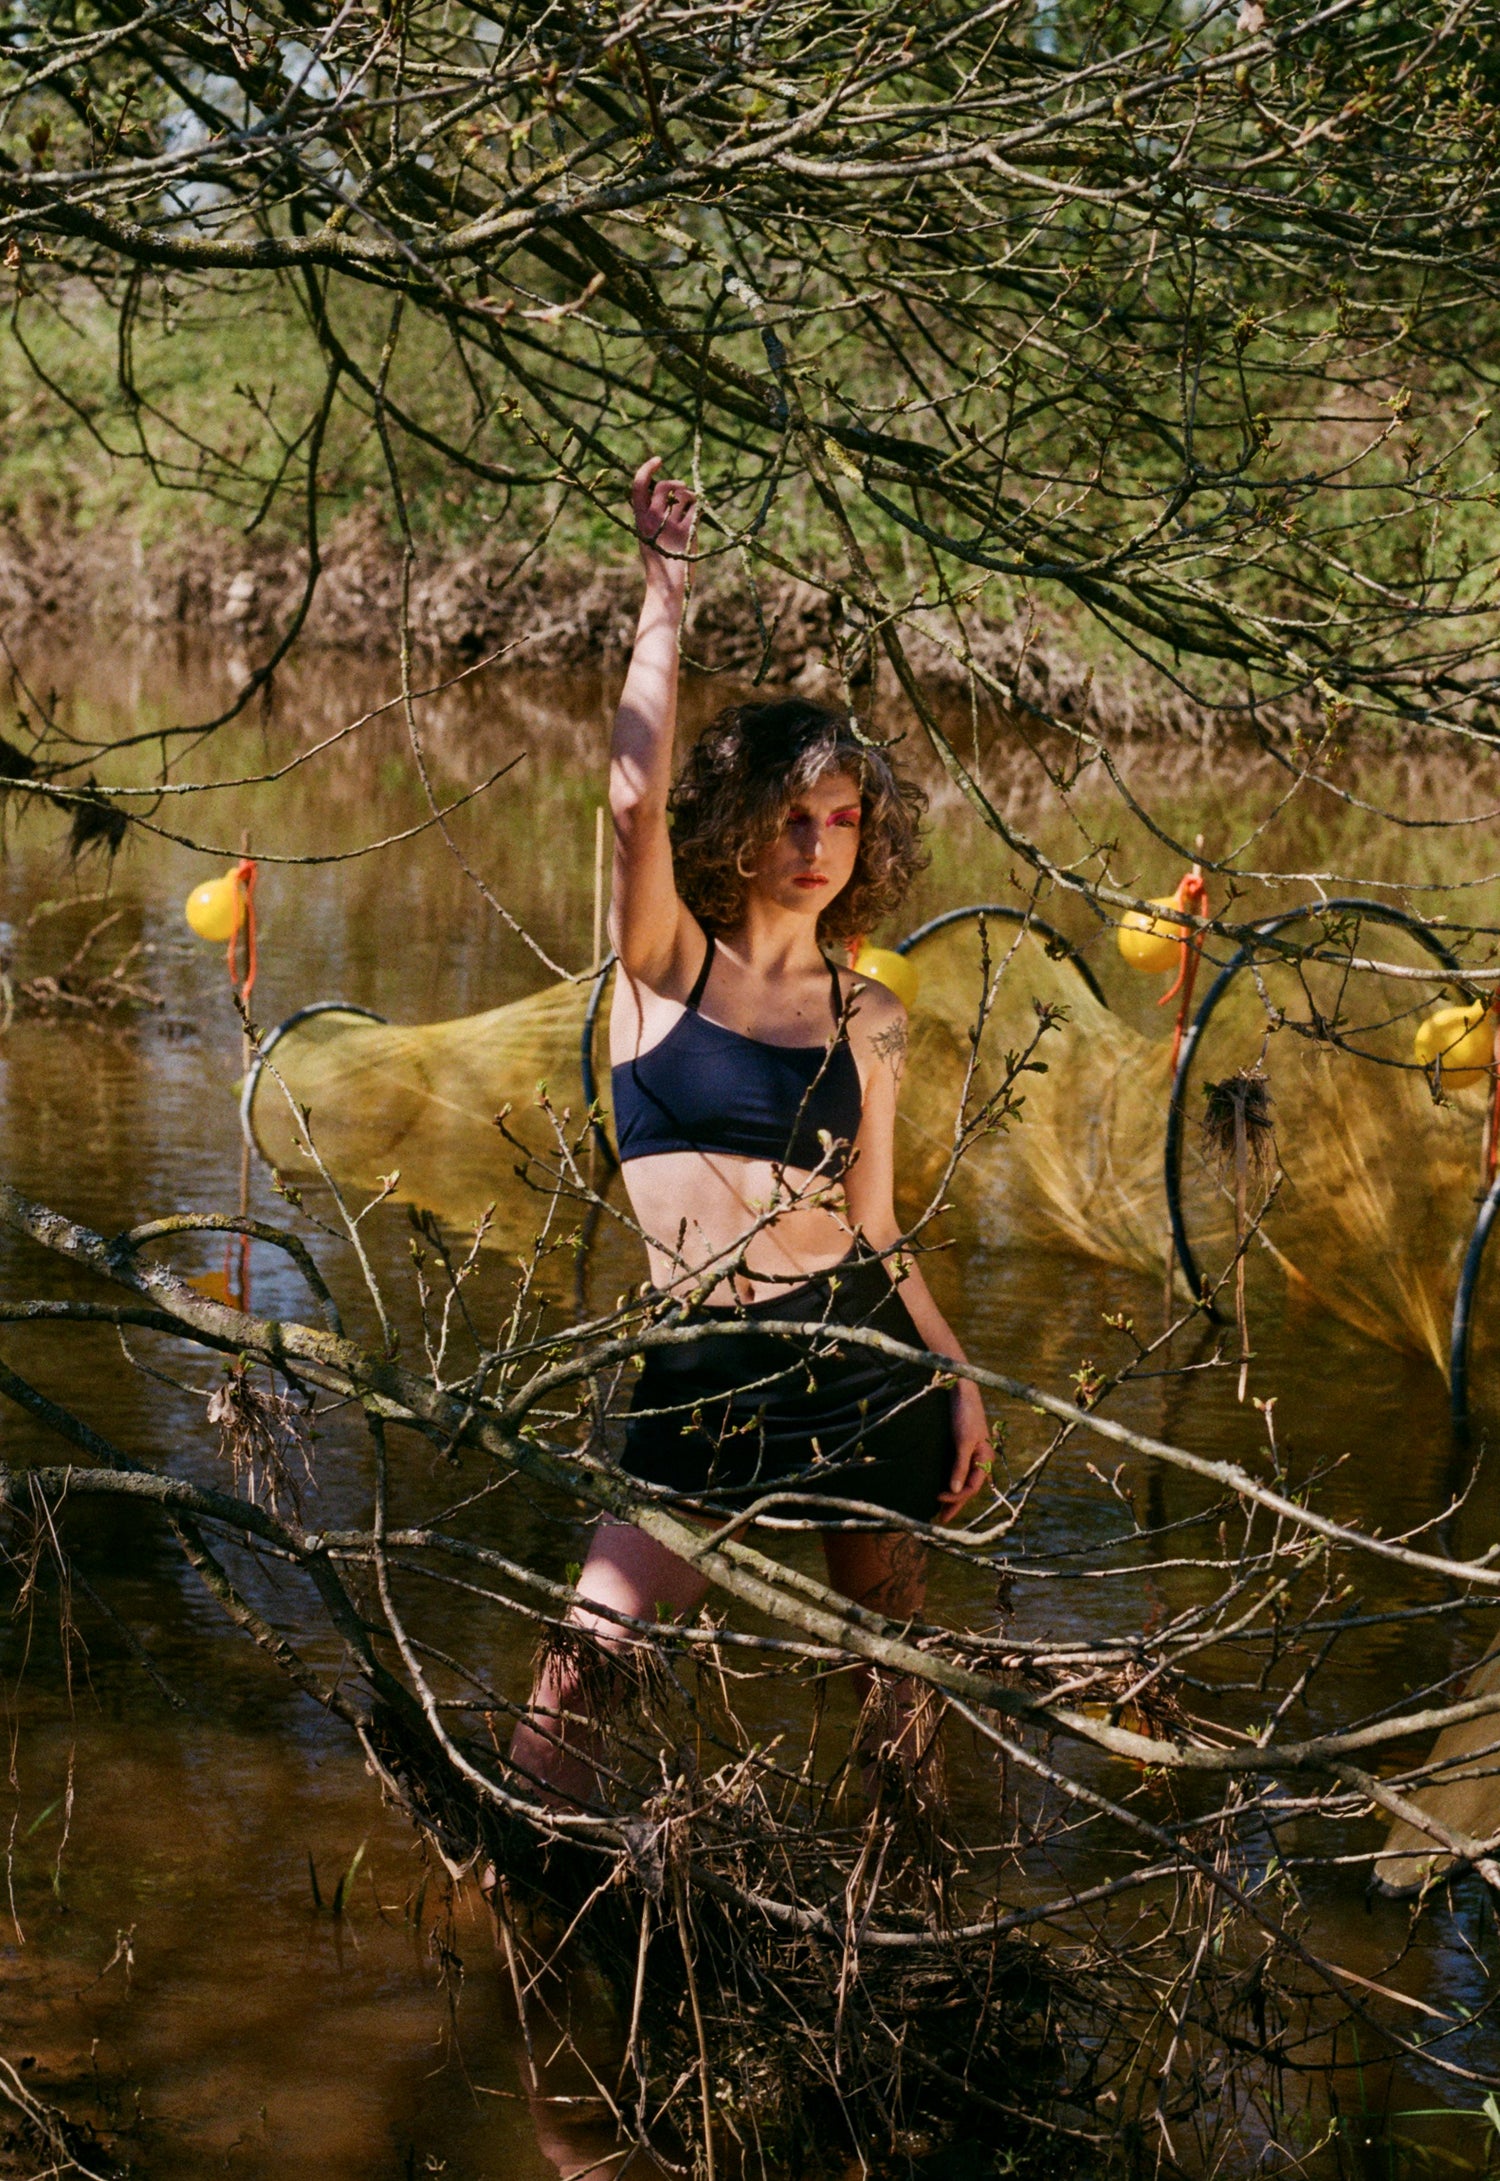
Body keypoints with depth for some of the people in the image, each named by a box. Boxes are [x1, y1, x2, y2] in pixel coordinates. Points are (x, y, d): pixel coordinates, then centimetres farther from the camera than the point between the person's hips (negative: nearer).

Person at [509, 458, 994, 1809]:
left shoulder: (868, 1020, 10)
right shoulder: (666, 963, 2)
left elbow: (875, 1226, 12)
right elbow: (638, 791, -15)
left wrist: (961, 1380, 6)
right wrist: (667, 588, -16)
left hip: (861, 1350, 2)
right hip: (702, 1372, -2)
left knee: (894, 1637, 8)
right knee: (587, 1668, -8)